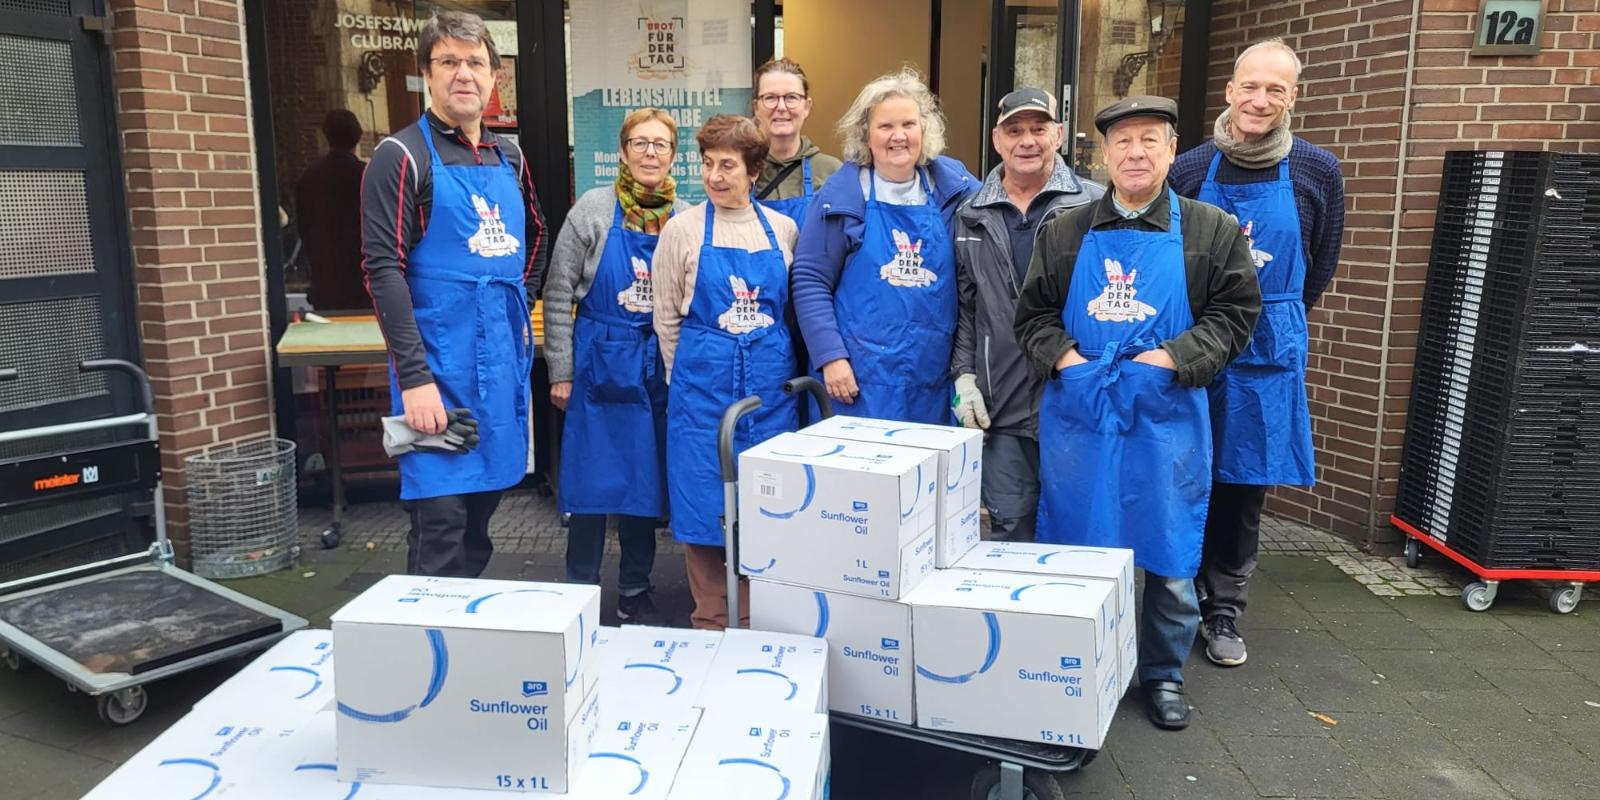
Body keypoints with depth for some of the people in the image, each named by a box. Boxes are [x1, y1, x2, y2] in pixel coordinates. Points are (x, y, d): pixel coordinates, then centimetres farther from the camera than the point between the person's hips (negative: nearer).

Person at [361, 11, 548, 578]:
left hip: (504, 360, 6)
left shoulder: (509, 158, 13)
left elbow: (535, 238, 29)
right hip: (440, 366, -6)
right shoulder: (402, 157, -7)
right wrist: (414, 377, -19)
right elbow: (383, 270, -13)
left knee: (481, 517, 14)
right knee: (440, 525, -4)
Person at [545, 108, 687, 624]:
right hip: (601, 364, -2)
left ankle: (634, 593, 26)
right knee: (592, 483, 4)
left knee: (646, 481, 10)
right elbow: (558, 294, -3)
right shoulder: (593, 210, -5)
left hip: (661, 369, 3)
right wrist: (561, 372, -5)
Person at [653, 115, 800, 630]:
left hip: (770, 387, 2)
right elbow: (666, 318, 4)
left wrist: (776, 366, 12)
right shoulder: (682, 230, -1)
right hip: (703, 387, -2)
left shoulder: (783, 230, 5)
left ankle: (757, 622, 22)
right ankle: (711, 621, 18)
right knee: (704, 504, 3)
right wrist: (690, 377, 5)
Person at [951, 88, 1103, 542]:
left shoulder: (1094, 207, -2)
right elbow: (963, 307, 11)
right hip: (1000, 404, 3)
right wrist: (965, 375, 3)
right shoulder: (972, 217, 10)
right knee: (1010, 526, 11)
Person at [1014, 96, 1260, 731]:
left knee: (1169, 557, 6)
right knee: (1073, 550, 11)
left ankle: (1163, 674, 27)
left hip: (1165, 420, -1)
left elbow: (1236, 314, 2)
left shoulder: (1213, 230, 2)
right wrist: (1064, 356, -9)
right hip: (1077, 416, 1)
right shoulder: (1064, 232, 7)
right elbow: (1032, 314, 9)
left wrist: (1175, 357, -12)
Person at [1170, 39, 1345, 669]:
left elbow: (1320, 268, 11)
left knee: (1246, 488, 9)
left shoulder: (1317, 171, -1)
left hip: (1268, 355, 1)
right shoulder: (1190, 169, -3)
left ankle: (1224, 612, 24)